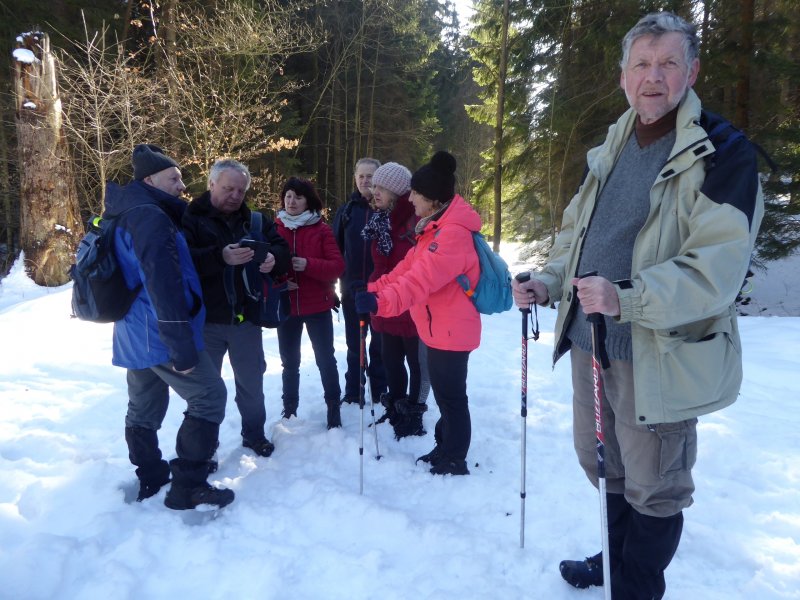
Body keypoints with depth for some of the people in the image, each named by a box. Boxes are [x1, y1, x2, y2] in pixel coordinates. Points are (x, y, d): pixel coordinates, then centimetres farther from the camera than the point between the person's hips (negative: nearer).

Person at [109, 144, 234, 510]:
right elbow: (164, 288, -24)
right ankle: (188, 486, 1)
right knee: (210, 396, -3)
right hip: (161, 336, -10)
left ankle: (150, 479, 29)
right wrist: (183, 348, -23)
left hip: (134, 334, 10)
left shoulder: (127, 217, 16)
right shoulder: (152, 218, -18)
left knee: (143, 409, 16)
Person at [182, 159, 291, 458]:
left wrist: (273, 259, -21)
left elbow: (282, 249, 3)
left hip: (246, 318, 4)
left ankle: (254, 434, 38)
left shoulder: (256, 220, 8)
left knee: (251, 380, 18)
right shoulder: (191, 218, -6)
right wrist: (220, 256, -34)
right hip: (205, 320, -3)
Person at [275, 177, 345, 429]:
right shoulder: (274, 229, 2)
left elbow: (338, 266, -9)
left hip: (318, 306, -2)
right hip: (285, 306, 2)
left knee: (325, 359, 6)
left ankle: (333, 407, 22)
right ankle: (289, 410, 27)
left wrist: (308, 265, -24)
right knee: (290, 361, 12)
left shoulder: (322, 229, -3)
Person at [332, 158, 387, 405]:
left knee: (379, 343, 11)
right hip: (352, 288, 3)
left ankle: (379, 393, 24)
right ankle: (352, 394, 26)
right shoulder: (346, 209, 4)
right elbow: (335, 248, 6)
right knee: (354, 344, 13)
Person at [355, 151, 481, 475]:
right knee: (444, 392, 21)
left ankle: (454, 462, 20)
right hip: (440, 327, 10)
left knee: (451, 396, 4)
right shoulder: (435, 227, 11)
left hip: (451, 329, -10)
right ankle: (444, 449, 37)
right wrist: (374, 289, 1)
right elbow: (409, 266, 10)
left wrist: (382, 302, -43)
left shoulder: (453, 232, -23)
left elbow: (424, 277, -35)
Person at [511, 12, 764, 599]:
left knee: (653, 488, 10)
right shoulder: (609, 152, 11)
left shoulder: (723, 155, -10)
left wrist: (627, 299, -35)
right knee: (601, 463, 23)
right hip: (588, 345, 7)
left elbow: (716, 265, -22)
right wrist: (547, 282, 1)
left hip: (658, 357, -7)